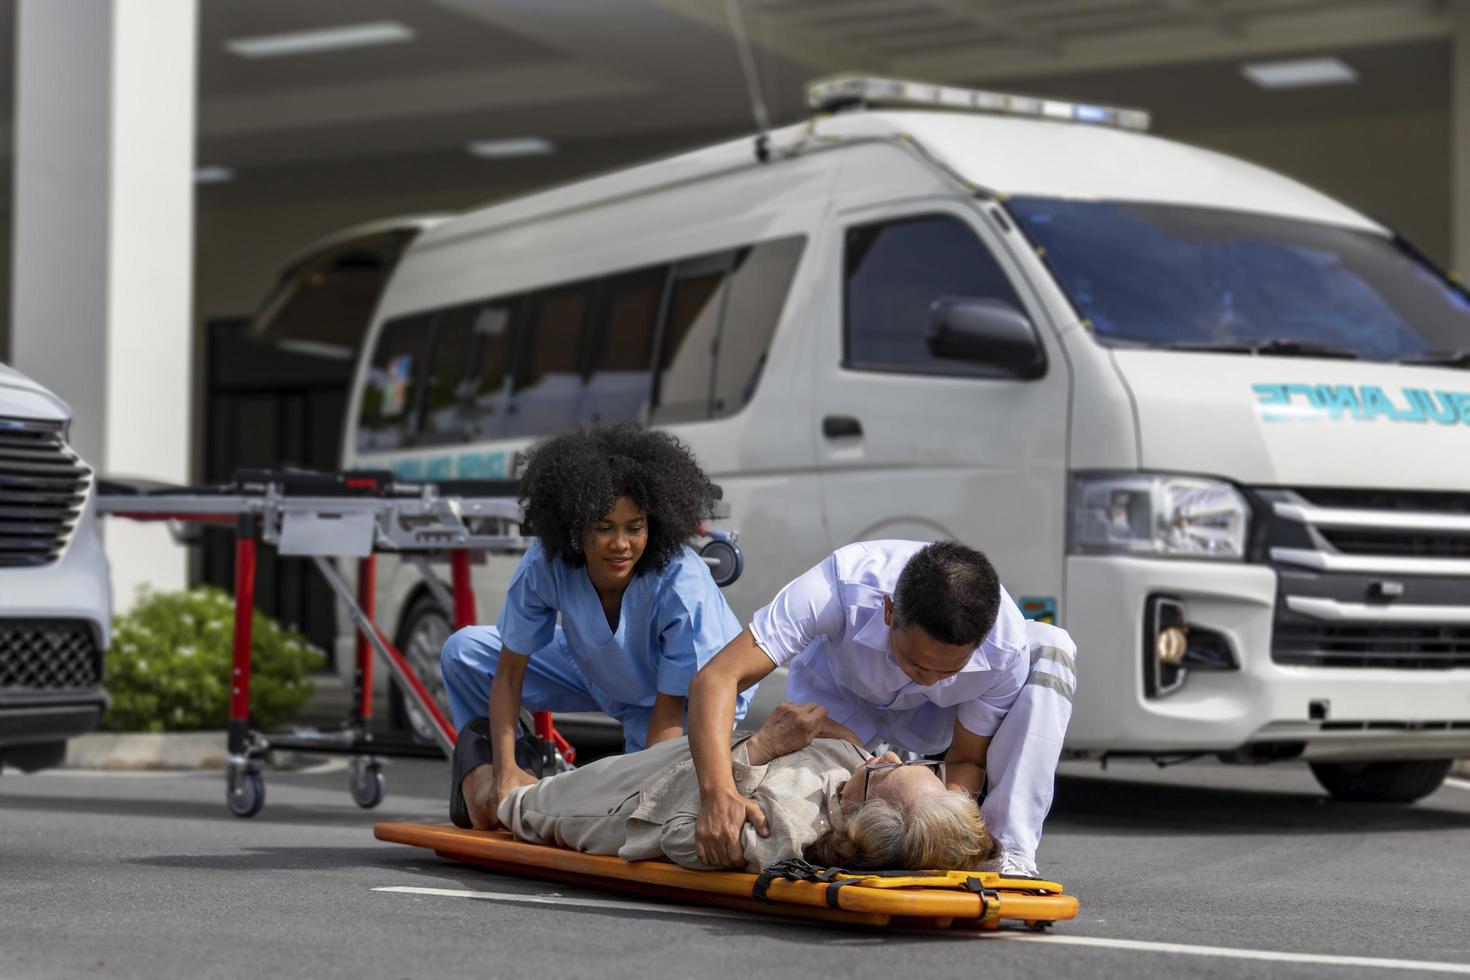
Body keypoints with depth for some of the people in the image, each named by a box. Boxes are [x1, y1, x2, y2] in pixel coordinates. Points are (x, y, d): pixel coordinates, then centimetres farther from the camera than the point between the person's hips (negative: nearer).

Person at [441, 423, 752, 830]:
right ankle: (485, 767, 5)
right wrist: (505, 769, -27)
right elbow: (509, 673, -18)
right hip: (600, 677, 3)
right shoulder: (544, 567, -28)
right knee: (464, 651, -12)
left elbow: (668, 712, -30)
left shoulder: (683, 586, -37)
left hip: (689, 694, -3)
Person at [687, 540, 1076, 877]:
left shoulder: (1008, 650, -35)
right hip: (838, 695, -1)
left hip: (931, 717, 1)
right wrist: (718, 793, -58)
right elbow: (717, 679, -44)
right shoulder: (841, 589, -42)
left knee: (1052, 648, -27)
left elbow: (967, 761, -20)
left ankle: (1010, 854, -27)